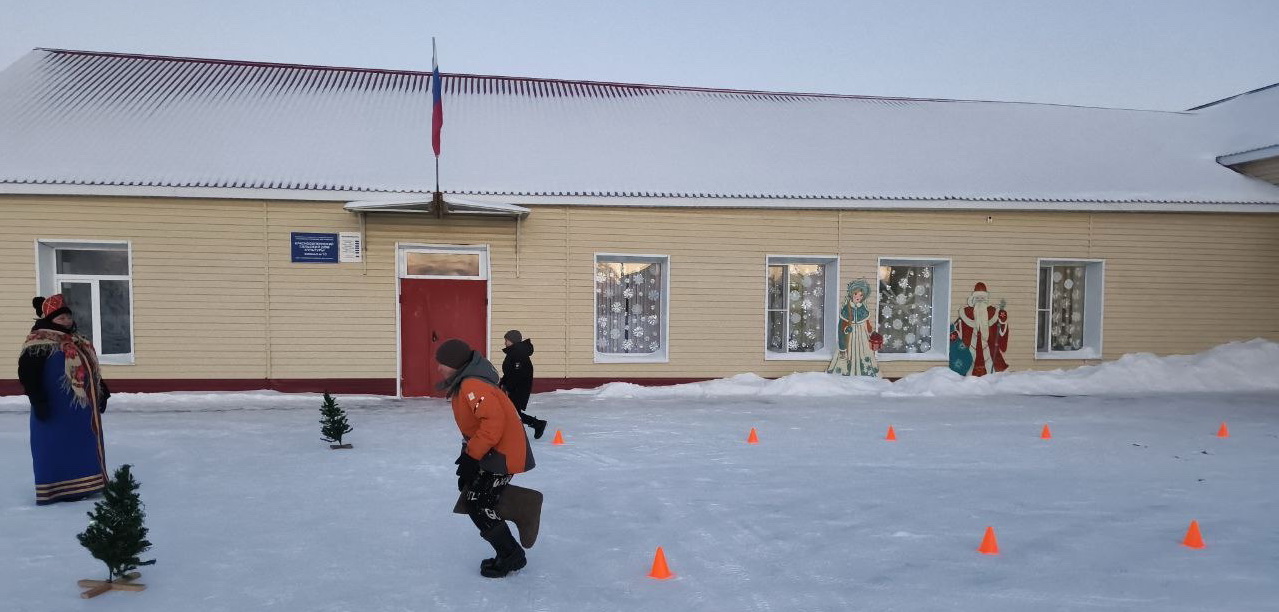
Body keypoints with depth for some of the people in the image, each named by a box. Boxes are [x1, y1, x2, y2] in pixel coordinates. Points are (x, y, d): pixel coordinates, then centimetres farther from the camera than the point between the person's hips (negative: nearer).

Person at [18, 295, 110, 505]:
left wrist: (102, 391, 22)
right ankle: (58, 489, 3)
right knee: (57, 449, -3)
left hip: (81, 408, 9)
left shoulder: (76, 341, 15)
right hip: (57, 410, -9)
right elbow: (27, 373, -19)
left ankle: (80, 484, 24)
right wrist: (38, 400, -24)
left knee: (82, 447, 14)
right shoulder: (40, 344, -13)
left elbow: (90, 369, 23)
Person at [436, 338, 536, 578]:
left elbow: (493, 421, -30)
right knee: (472, 499, 13)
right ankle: (510, 554, 20)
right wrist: (468, 455, 17)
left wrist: (471, 456, -24)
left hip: (503, 454, -11)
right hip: (491, 452, 11)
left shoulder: (473, 385, -22)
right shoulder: (462, 384, 12)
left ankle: (511, 556, 7)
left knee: (479, 506, -7)